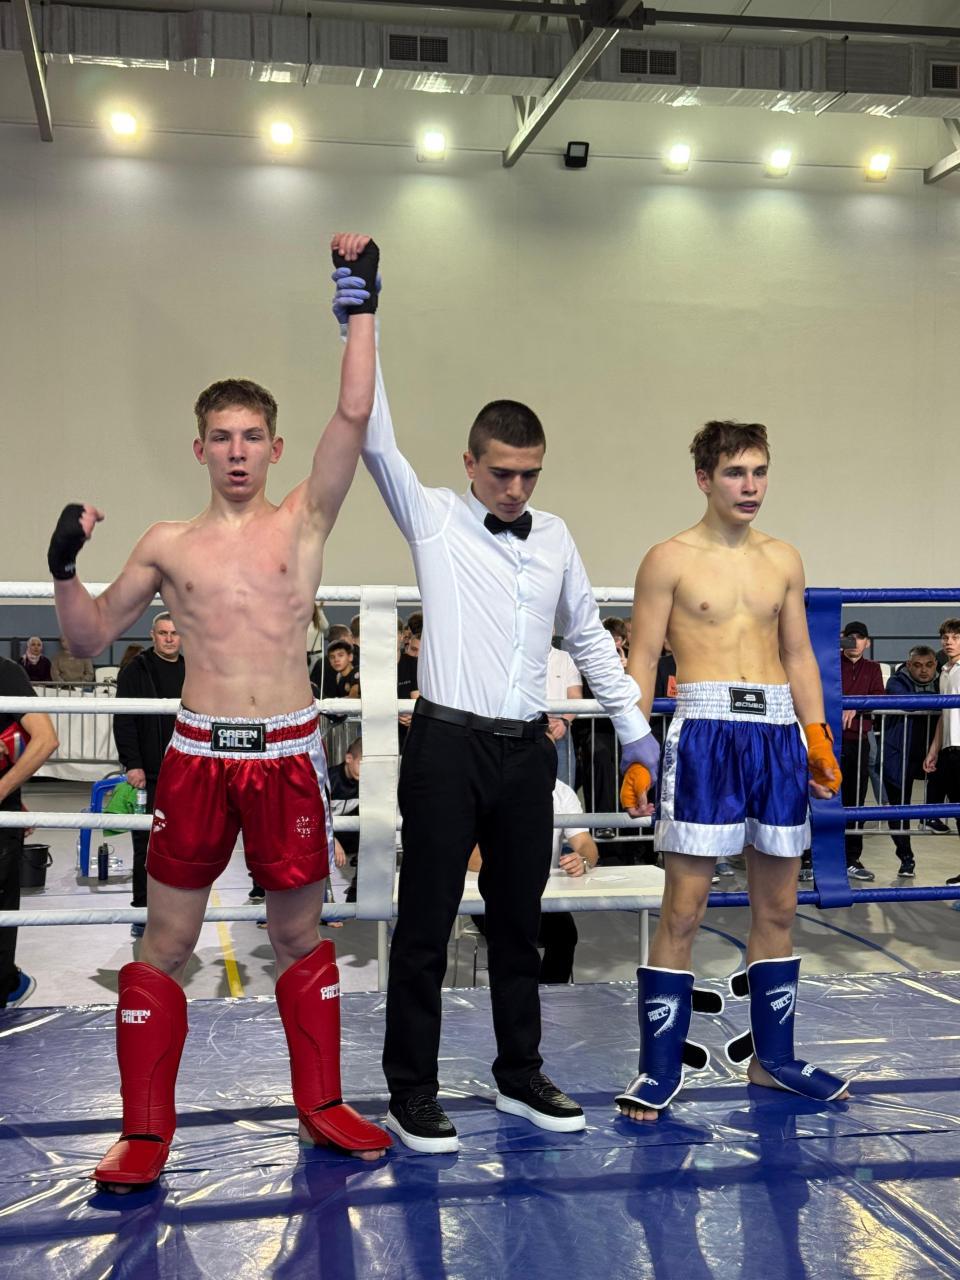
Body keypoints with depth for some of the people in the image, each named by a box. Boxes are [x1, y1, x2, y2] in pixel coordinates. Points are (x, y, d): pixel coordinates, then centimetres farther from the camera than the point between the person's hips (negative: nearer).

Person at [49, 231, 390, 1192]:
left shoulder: (304, 520, 4)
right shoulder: (167, 543, 7)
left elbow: (352, 414, -7)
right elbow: (91, 638, 13)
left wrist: (360, 300, -7)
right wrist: (66, 568, -4)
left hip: (289, 752, -1)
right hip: (198, 753, 1)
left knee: (299, 935, 11)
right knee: (166, 942, 5)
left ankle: (321, 1105, 26)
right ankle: (145, 1132, 16)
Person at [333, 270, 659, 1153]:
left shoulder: (555, 537, 10)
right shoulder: (435, 520, -2)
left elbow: (589, 637, 17)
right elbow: (375, 441, -12)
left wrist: (635, 728, 15)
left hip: (527, 751, 5)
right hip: (448, 747, -4)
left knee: (518, 920, 14)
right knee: (426, 923, 2)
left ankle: (521, 1076, 27)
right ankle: (412, 1091, 14)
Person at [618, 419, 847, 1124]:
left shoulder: (784, 559, 14)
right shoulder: (670, 559, 1)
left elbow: (799, 657, 18)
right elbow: (643, 661, -2)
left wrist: (818, 738, 8)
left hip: (778, 733, 5)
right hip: (705, 730, -5)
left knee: (778, 906, 11)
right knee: (683, 909, -5)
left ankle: (774, 1057, 24)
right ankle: (660, 1070, 3)